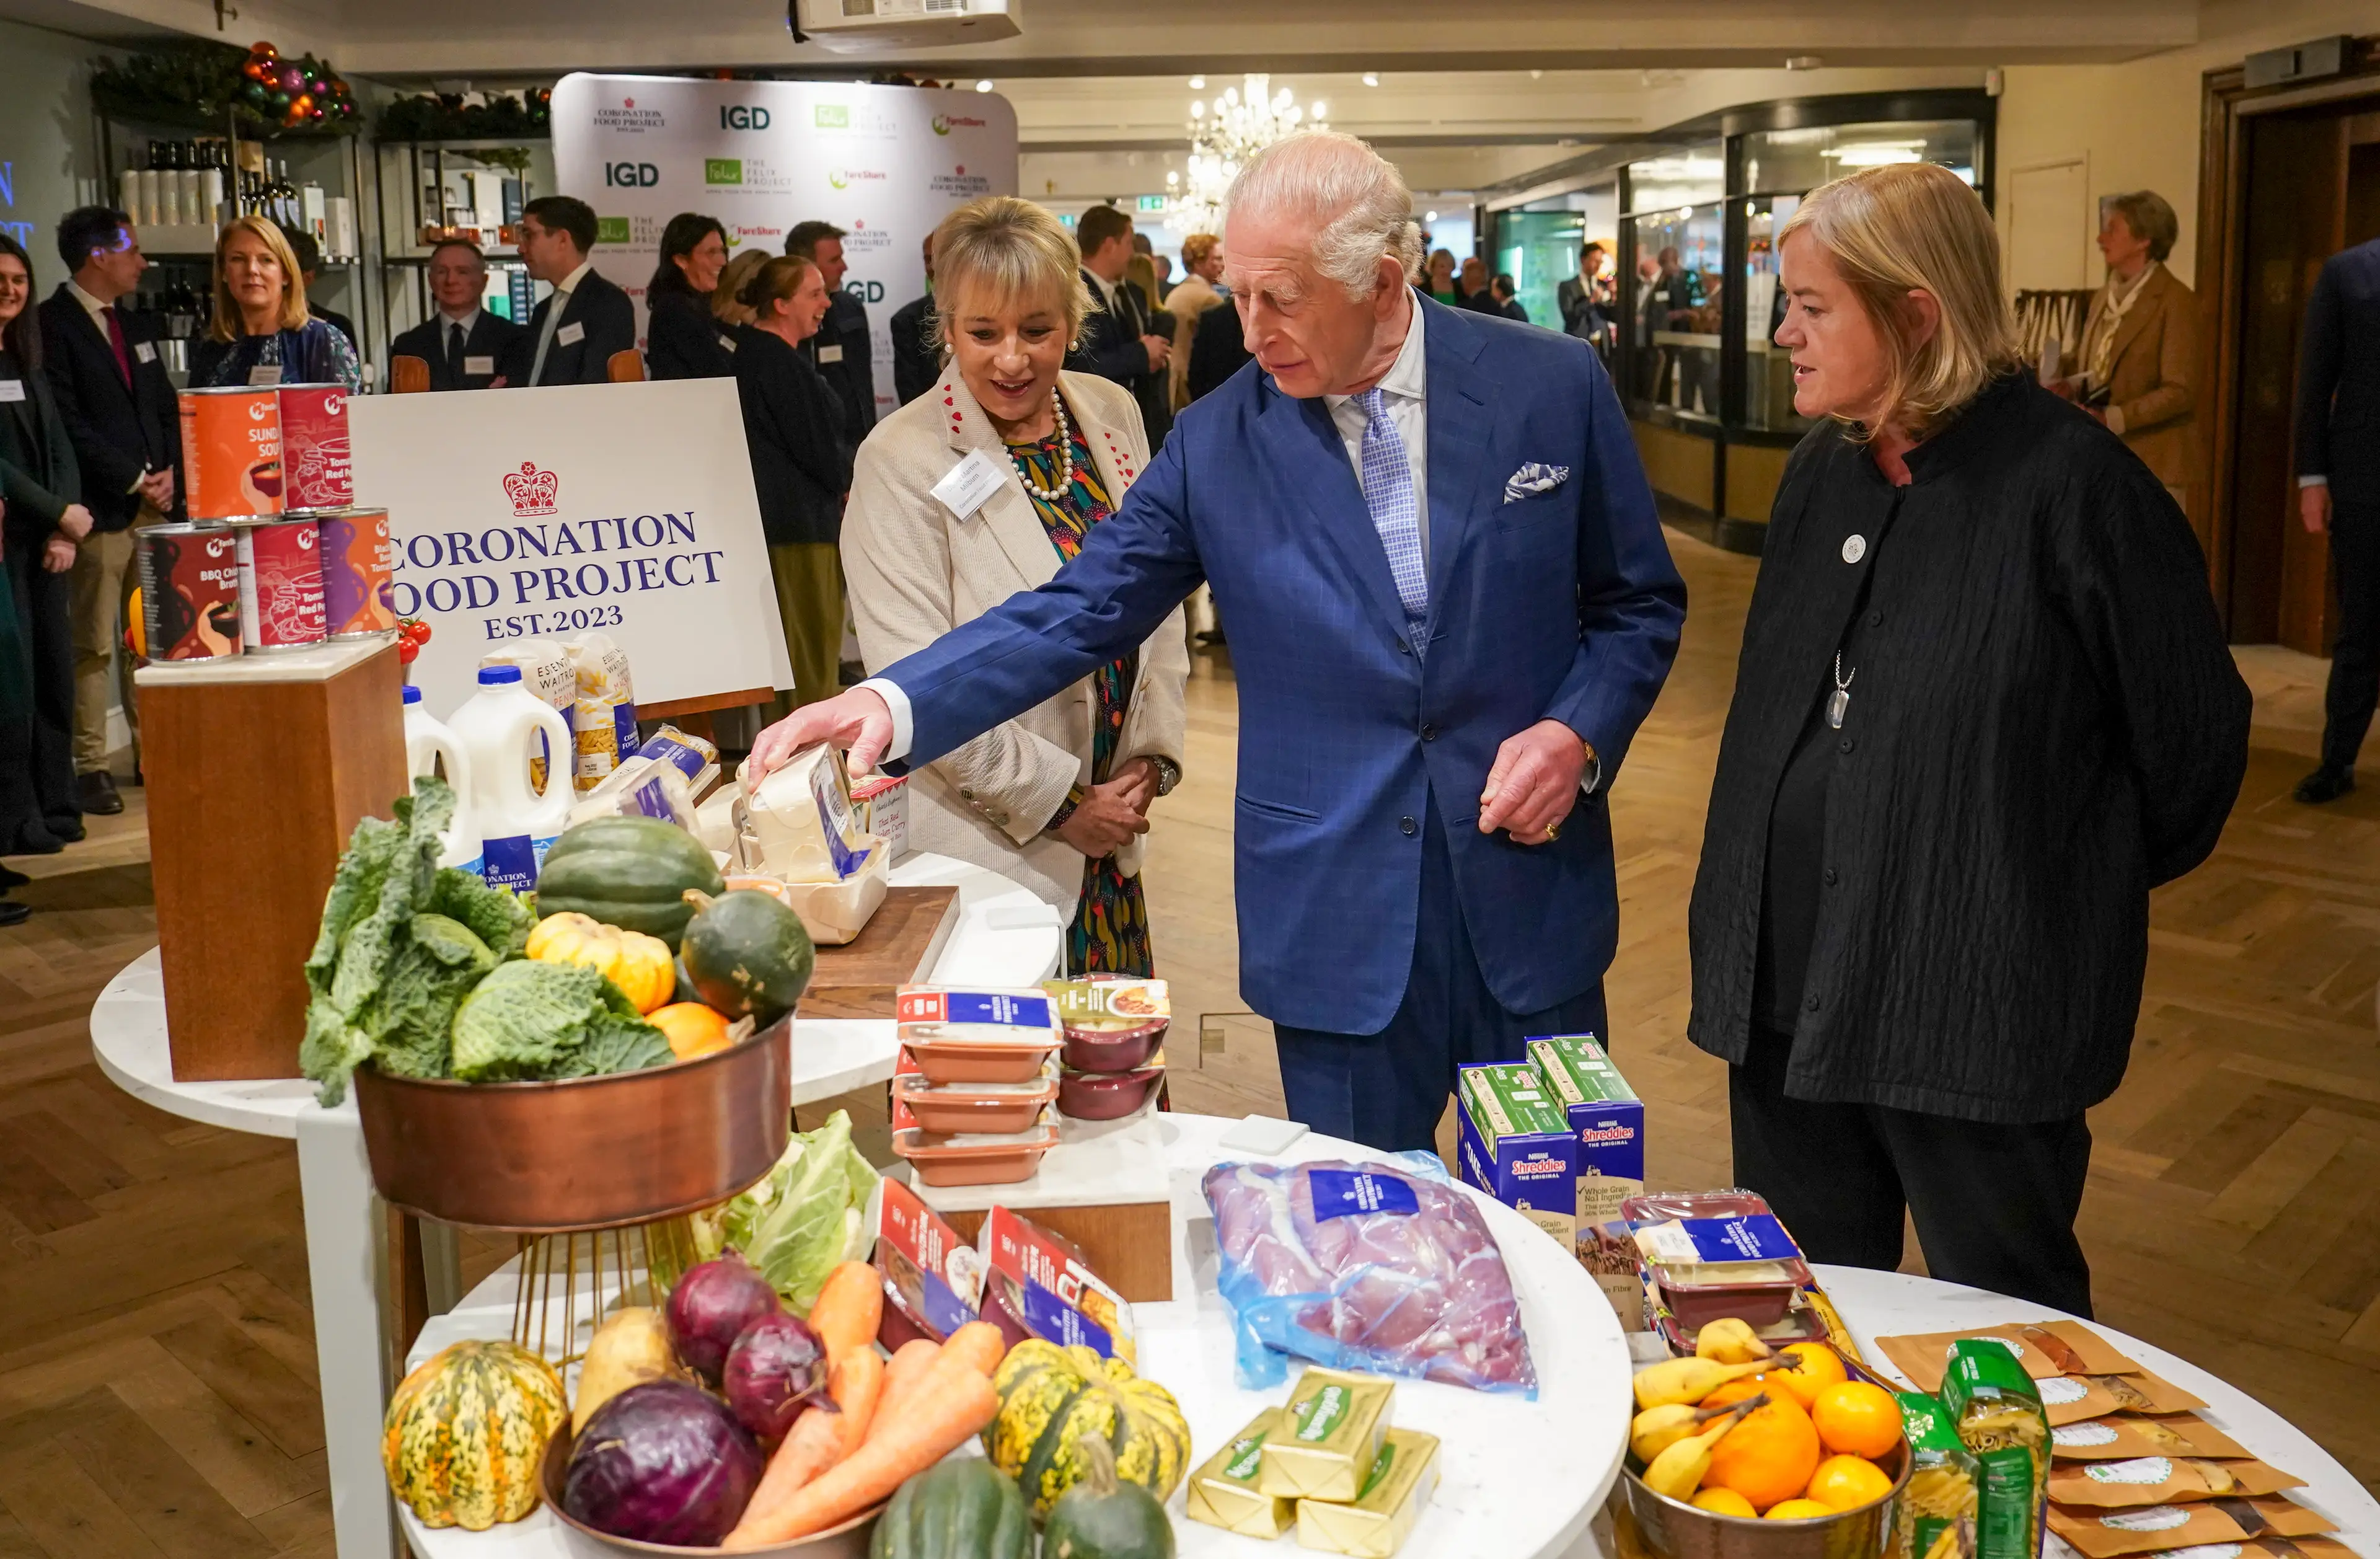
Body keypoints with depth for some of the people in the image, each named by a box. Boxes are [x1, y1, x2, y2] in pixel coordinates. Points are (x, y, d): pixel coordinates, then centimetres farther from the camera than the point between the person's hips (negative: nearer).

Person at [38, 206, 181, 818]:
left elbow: (166, 407, 19)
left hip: (154, 505, 7)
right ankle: (89, 765, 4)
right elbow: (66, 423, -14)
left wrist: (169, 472, 2)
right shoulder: (52, 325, -8)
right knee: (92, 645, -2)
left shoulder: (135, 325, 18)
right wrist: (134, 479, -12)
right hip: (100, 512, -7)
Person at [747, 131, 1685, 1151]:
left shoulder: (1553, 387, -4)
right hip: (1335, 914, 0)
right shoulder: (1218, 442, -3)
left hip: (1529, 881, 0)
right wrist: (894, 703, -18)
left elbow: (1640, 603, 5)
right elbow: (1077, 612, -4)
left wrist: (1579, 732, -12)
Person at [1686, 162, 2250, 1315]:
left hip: (1977, 998, -7)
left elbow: (2194, 733, -7)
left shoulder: (2071, 484, -15)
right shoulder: (1823, 472, 8)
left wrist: (2096, 886, 5)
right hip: (1789, 981, 7)